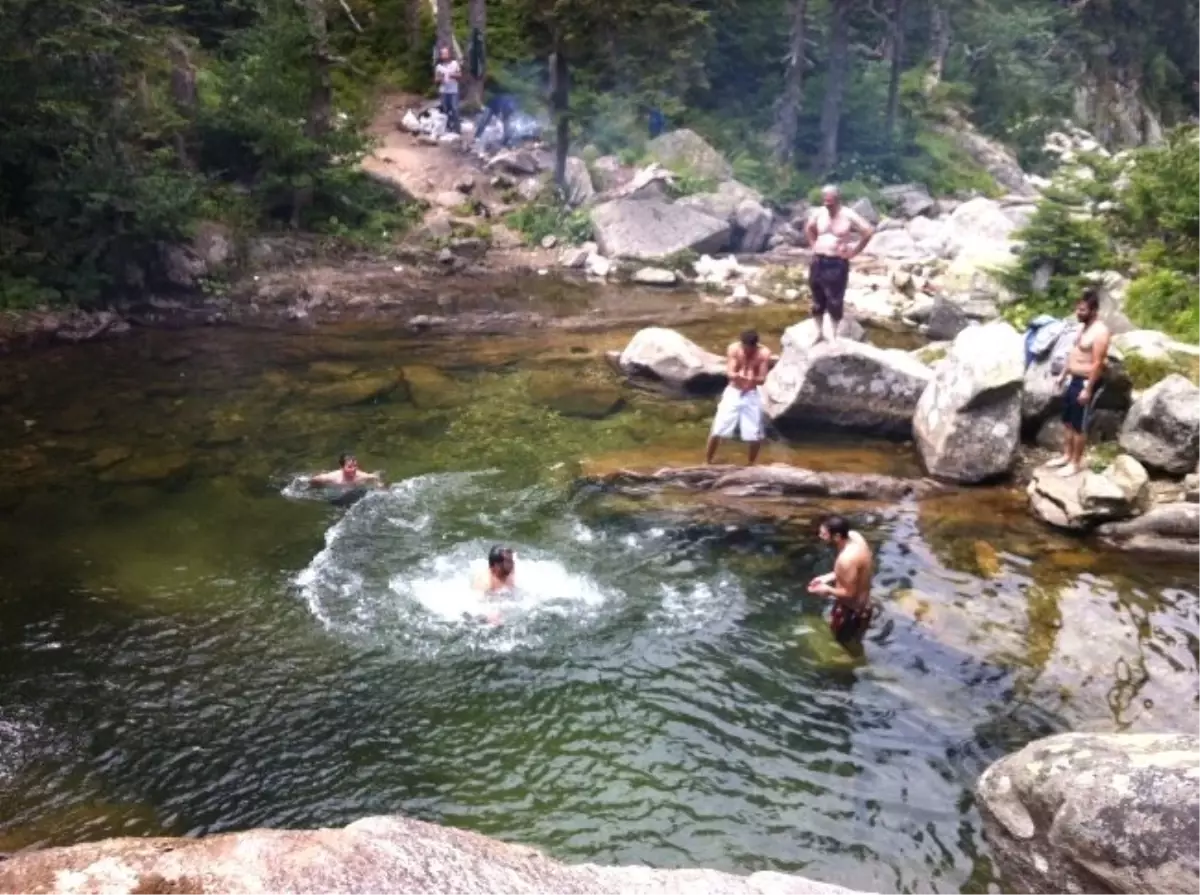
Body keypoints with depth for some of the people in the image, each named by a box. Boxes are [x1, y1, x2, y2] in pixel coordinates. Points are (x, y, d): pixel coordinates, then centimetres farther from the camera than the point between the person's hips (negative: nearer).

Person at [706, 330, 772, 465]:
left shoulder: (764, 354, -11)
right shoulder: (734, 349, -12)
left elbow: (762, 379, -12)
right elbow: (729, 373, -17)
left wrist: (753, 379, -35)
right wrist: (736, 375, -41)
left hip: (751, 395, 1)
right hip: (733, 392, 0)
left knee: (755, 435, -1)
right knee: (717, 431, -4)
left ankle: (751, 465, 22)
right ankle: (707, 462, 12)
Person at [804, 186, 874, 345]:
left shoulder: (849, 216, -10)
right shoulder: (819, 213, 3)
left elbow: (869, 231, -7)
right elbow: (808, 228, 23)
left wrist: (854, 251, -6)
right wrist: (814, 244, 12)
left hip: (837, 263, -5)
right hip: (818, 262, 5)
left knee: (835, 302, -2)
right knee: (817, 300, 10)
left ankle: (835, 336, 9)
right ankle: (819, 333, 24)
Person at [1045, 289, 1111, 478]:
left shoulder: (1100, 332, -21)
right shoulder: (1083, 327, 9)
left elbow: (1097, 364, -22)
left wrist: (1088, 390, -23)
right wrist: (1064, 375, 21)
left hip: (1086, 383, -9)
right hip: (1074, 380, 9)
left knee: (1079, 425, 1)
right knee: (1068, 421, 18)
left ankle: (1076, 463, 12)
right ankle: (1067, 456, 31)